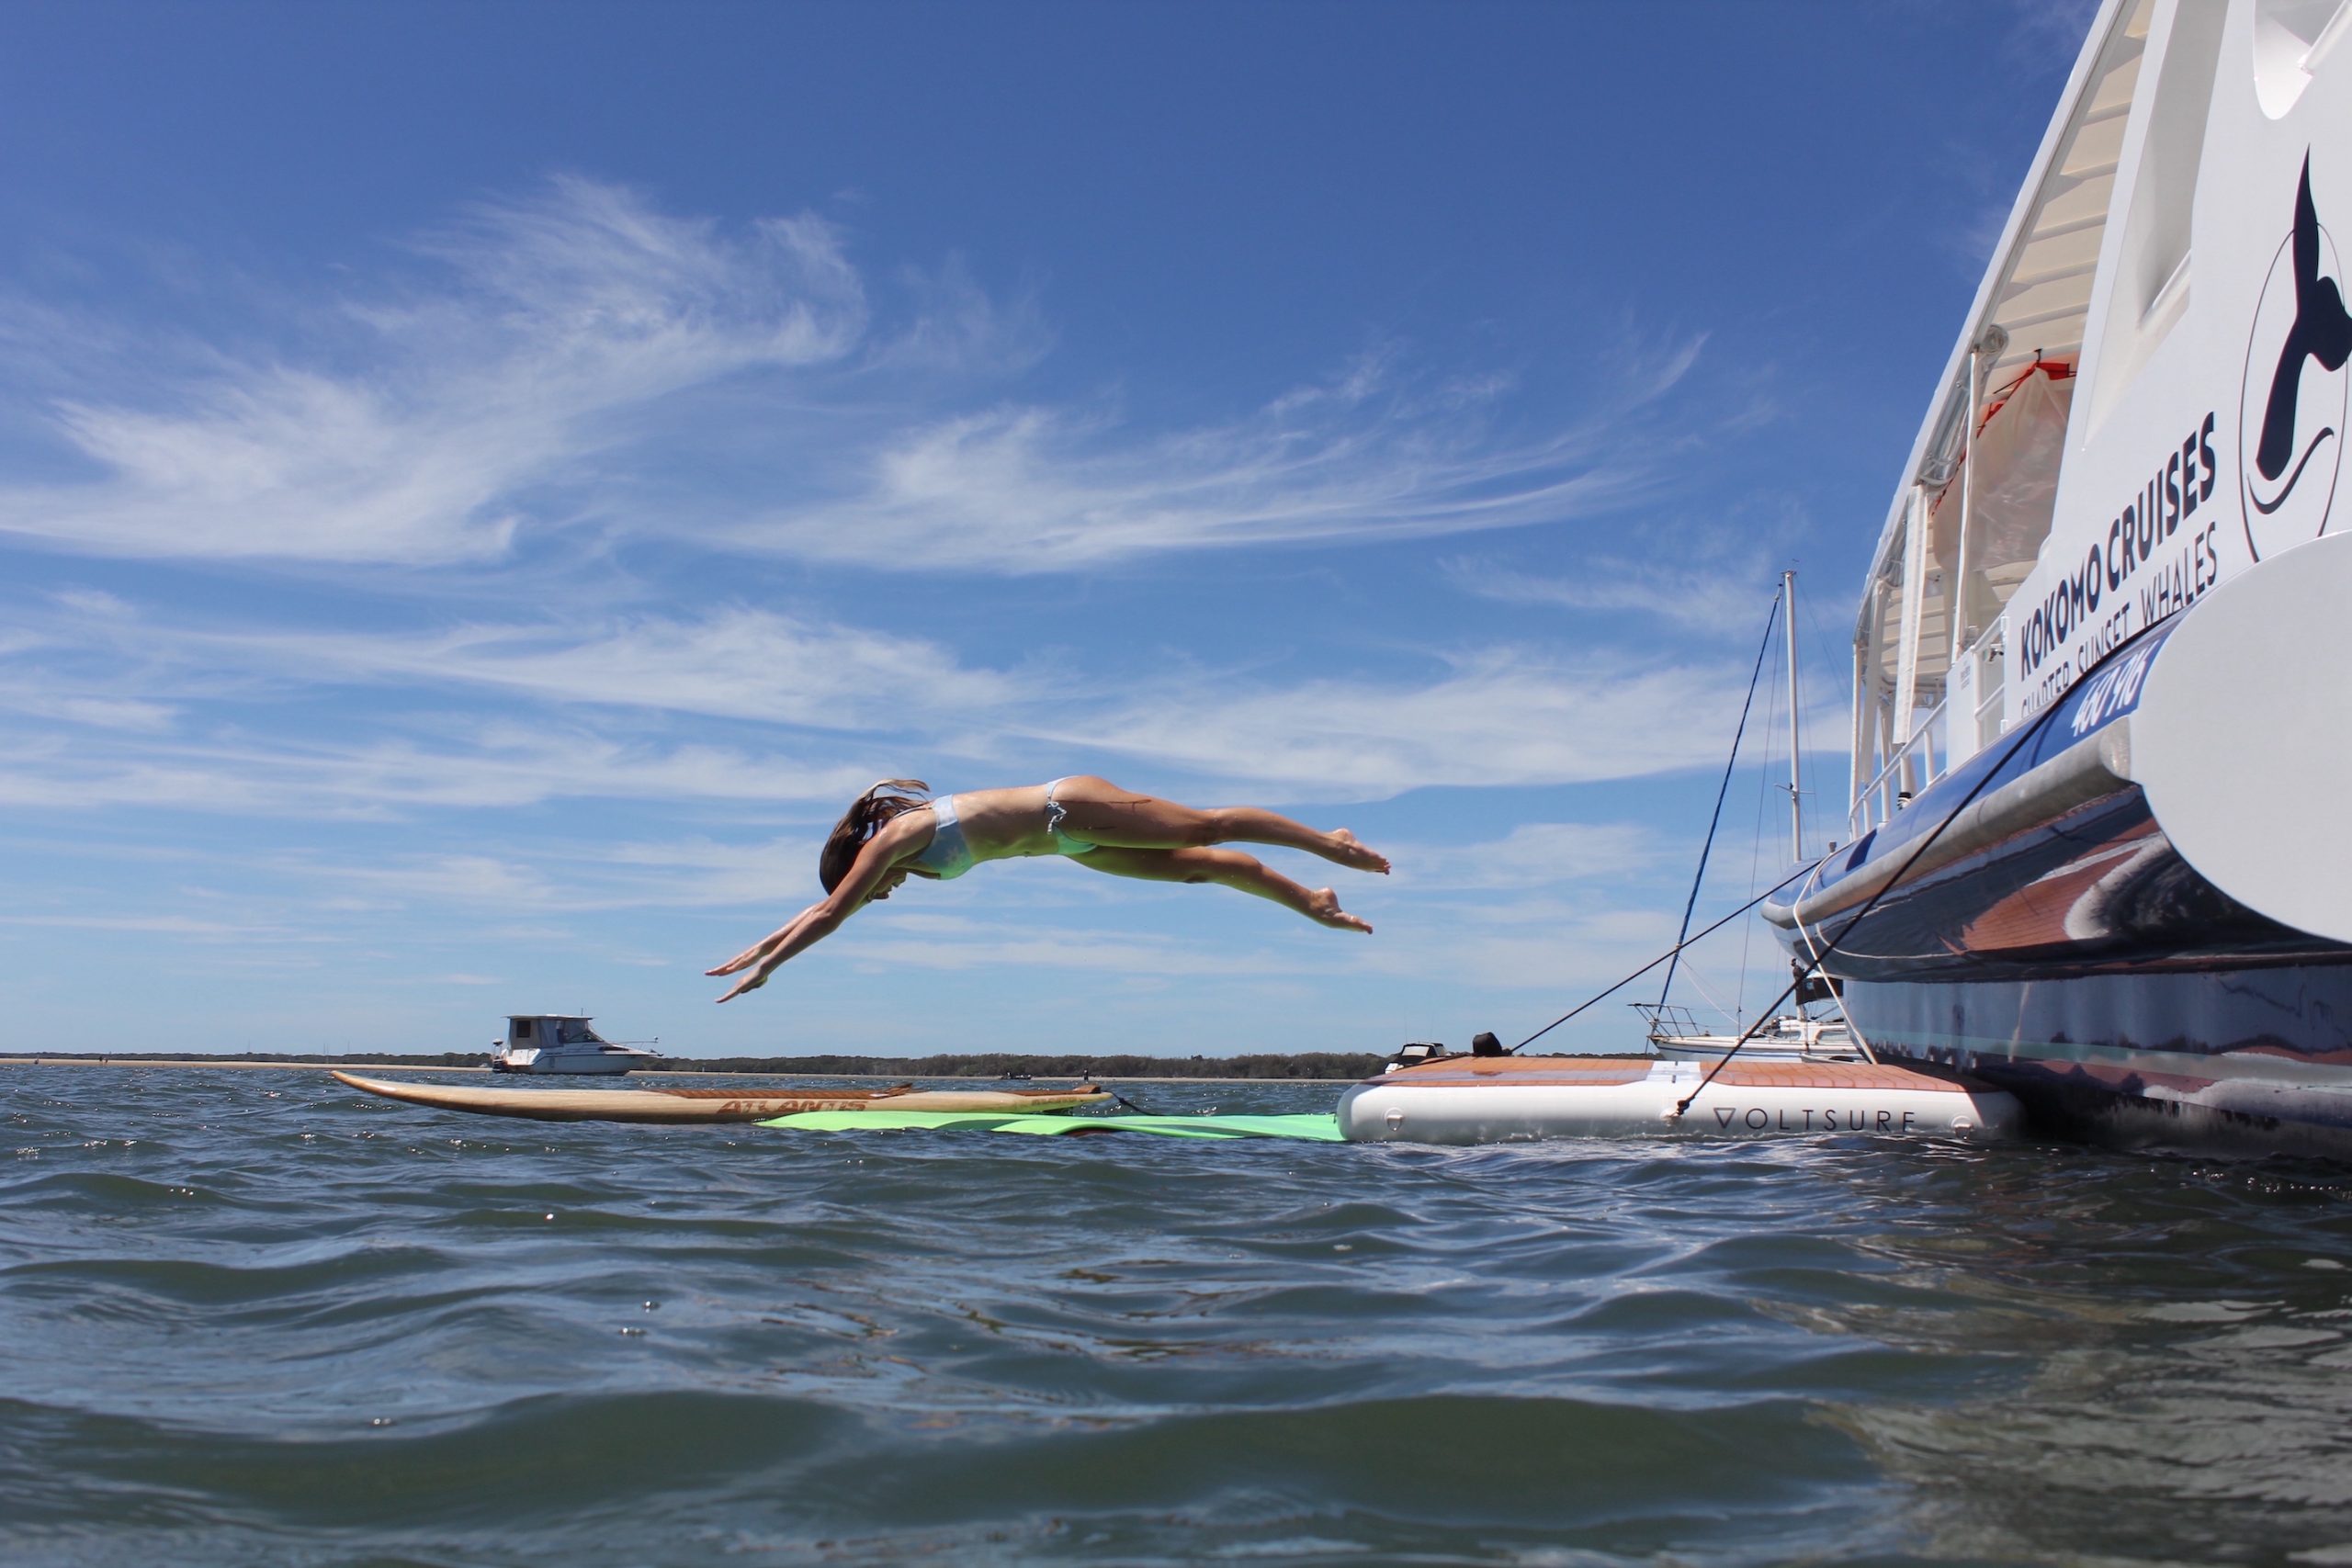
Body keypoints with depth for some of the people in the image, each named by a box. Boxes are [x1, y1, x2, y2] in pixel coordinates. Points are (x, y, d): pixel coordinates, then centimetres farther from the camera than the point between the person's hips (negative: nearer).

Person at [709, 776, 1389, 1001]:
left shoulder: (894, 834, -17)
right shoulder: (895, 844, 7)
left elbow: (830, 915, -17)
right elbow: (821, 909, 16)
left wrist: (765, 967, -12)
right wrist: (754, 950, 16)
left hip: (1071, 809, -8)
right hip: (1071, 841, 8)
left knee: (1206, 827, -6)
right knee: (1195, 863, 9)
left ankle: (1330, 843, 2)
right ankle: (1312, 901, 15)